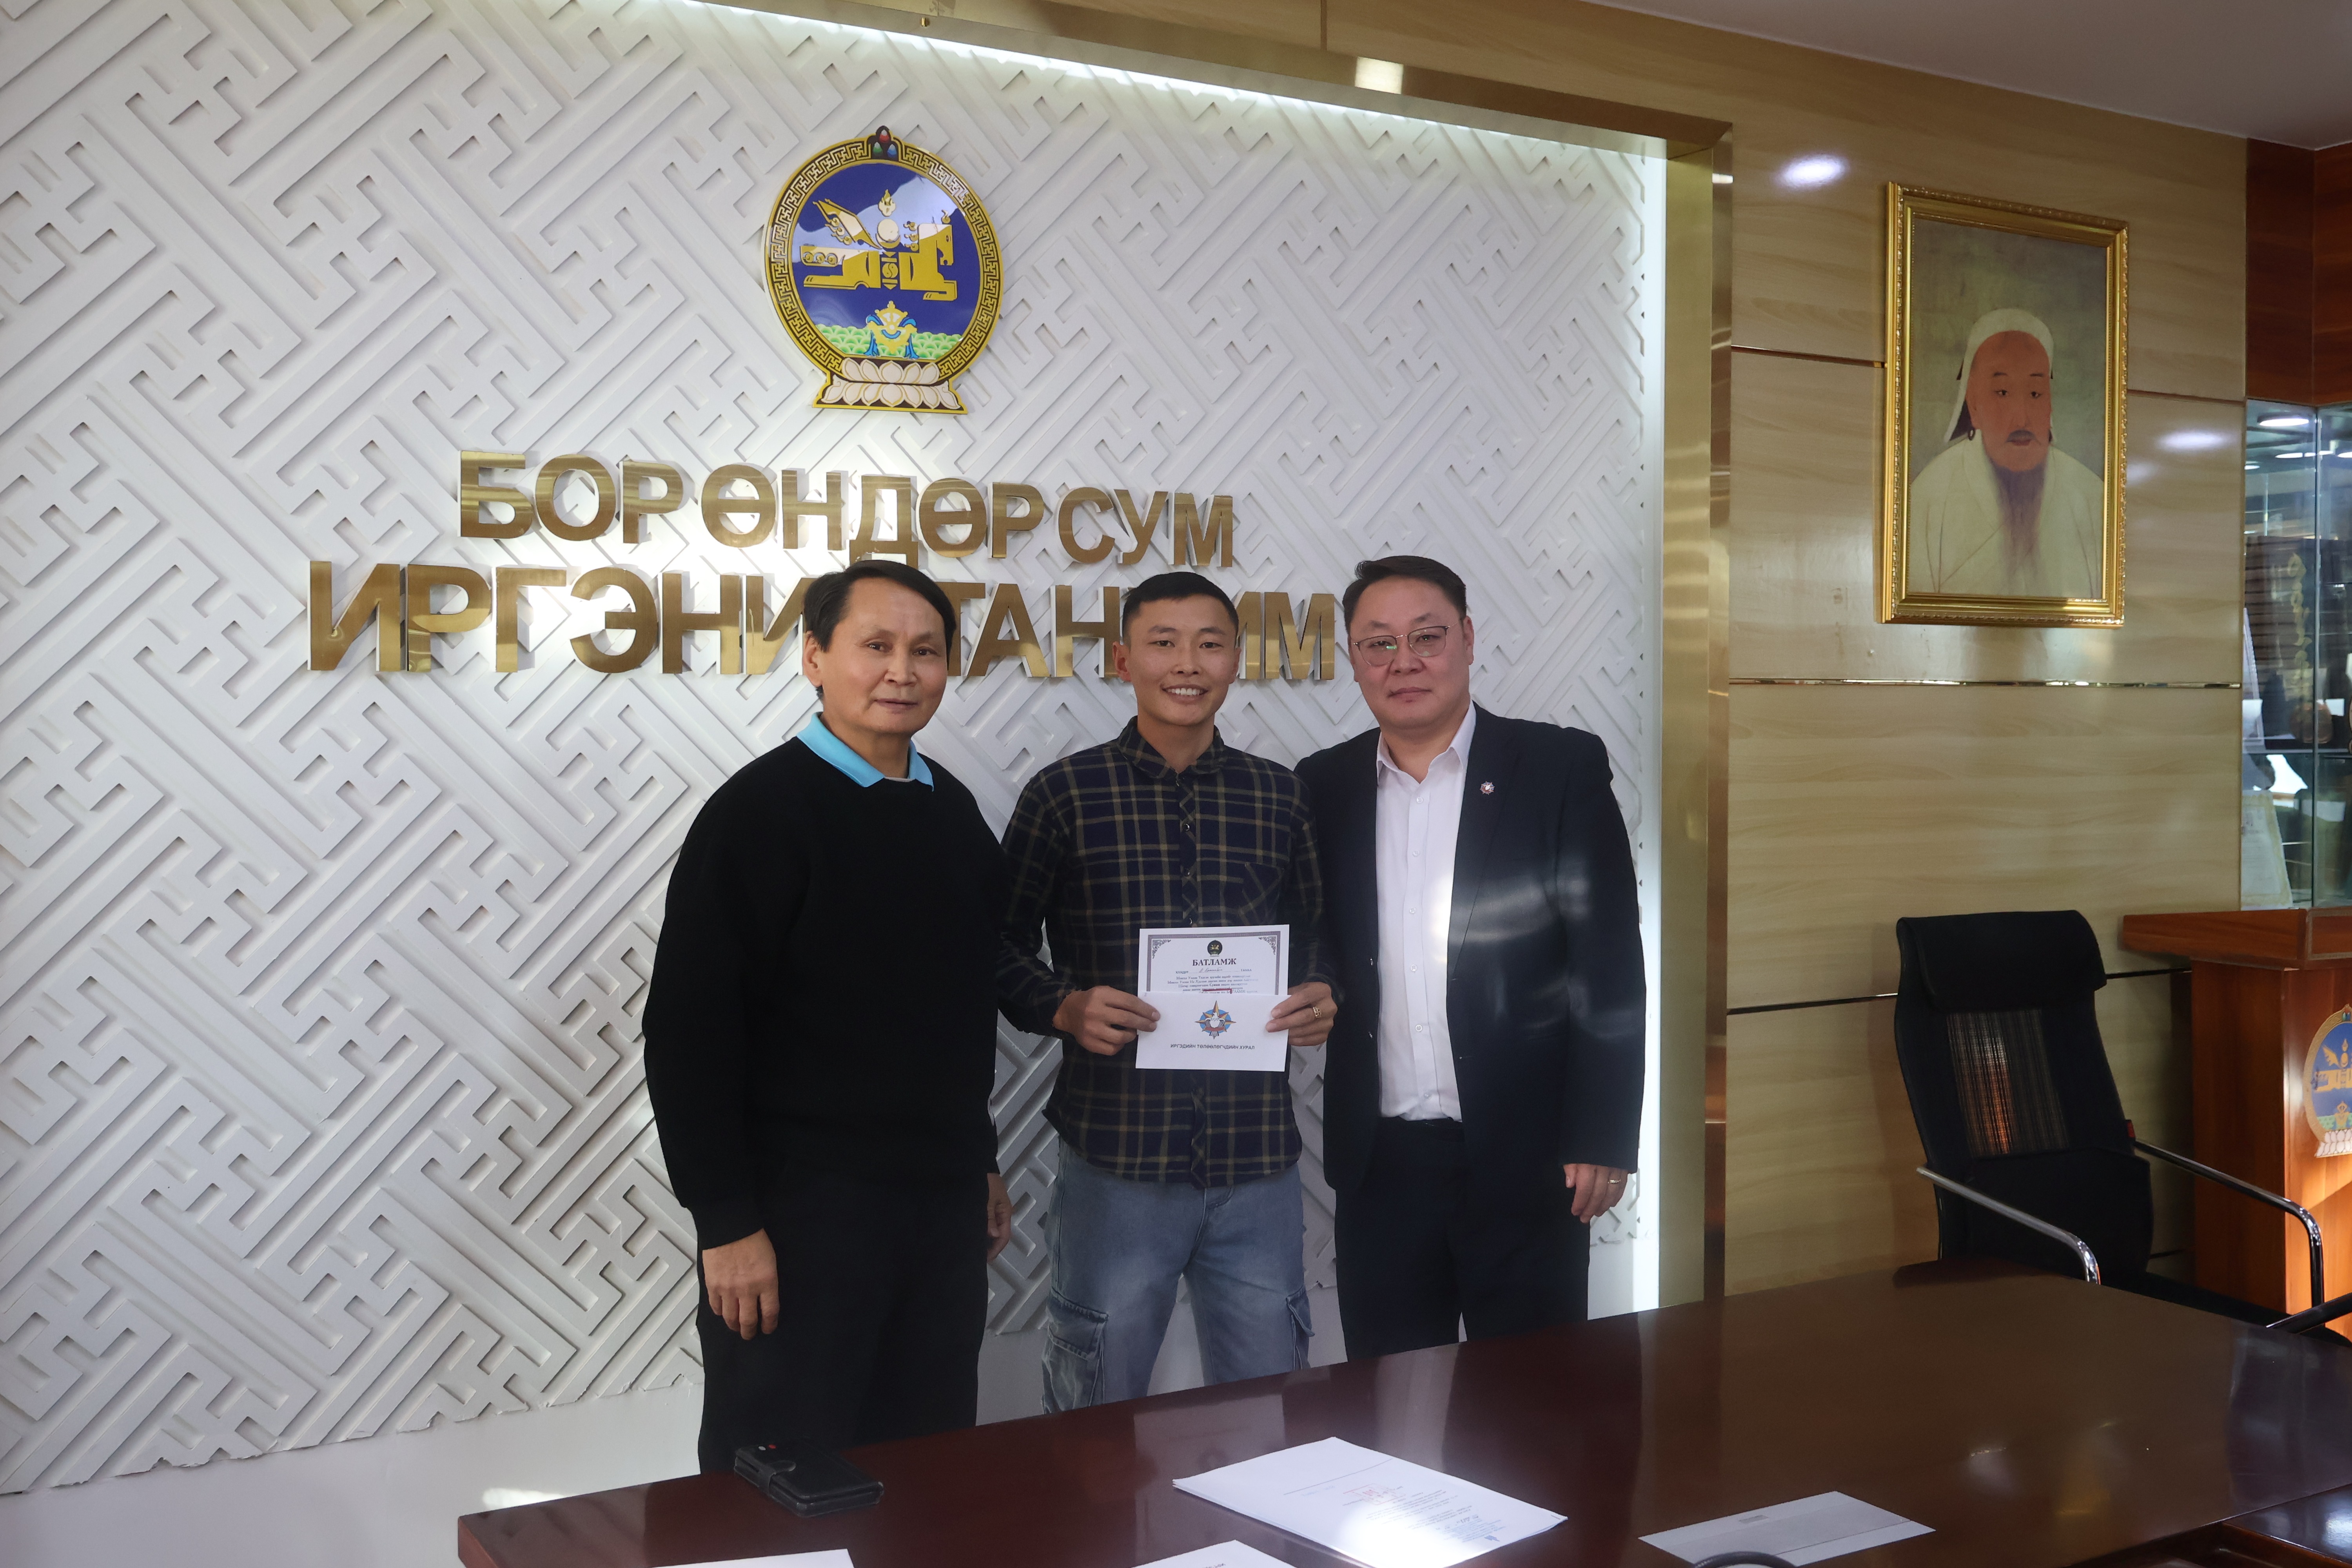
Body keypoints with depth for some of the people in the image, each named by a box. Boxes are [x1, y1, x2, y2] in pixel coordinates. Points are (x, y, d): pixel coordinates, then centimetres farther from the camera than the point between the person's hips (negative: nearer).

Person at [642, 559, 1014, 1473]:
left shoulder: (952, 811, 10)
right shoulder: (763, 810, -10)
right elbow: (688, 1030, -14)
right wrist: (728, 1222, -16)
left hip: (942, 1203, 6)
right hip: (804, 1213, -6)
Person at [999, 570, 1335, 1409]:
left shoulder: (1279, 794, 7)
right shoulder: (1068, 791, -1)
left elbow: (1313, 934, 15)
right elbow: (1001, 942, 3)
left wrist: (1319, 997, -6)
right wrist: (1064, 1007, -15)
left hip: (1258, 1158, 2)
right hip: (1116, 1158, -2)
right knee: (1100, 1426, 11)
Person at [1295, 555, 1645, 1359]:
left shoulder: (1560, 768, -3)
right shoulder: (1324, 786, 7)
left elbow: (1609, 965, -6)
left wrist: (1601, 1139, -9)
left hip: (1523, 1162, -3)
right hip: (1377, 1163, 3)